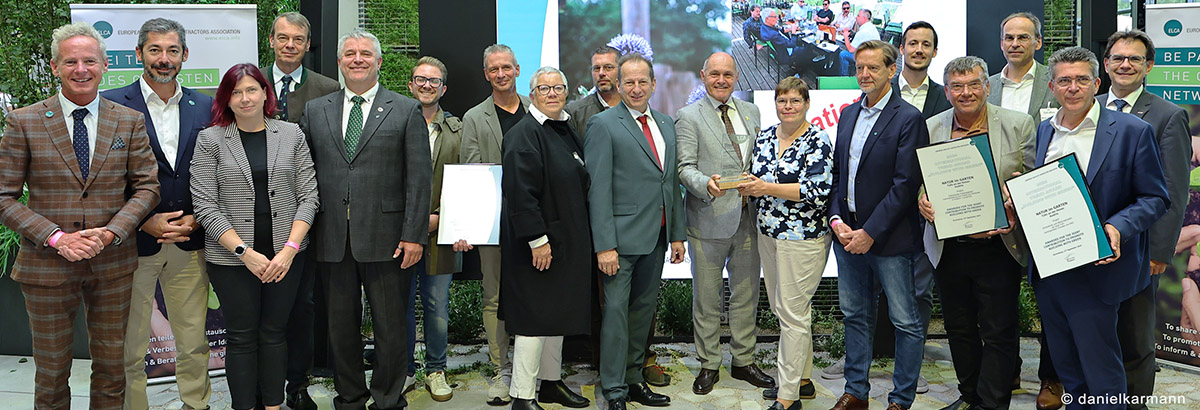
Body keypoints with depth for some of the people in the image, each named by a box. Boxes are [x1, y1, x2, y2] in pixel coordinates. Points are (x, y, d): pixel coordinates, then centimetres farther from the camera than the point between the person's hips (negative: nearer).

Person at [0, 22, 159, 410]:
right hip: (46, 265, -1)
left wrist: (110, 233, -12)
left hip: (113, 263, 1)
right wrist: (56, 238, -14)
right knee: (51, 371, 10)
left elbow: (147, 186, 3)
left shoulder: (130, 121, 3)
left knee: (111, 364, 11)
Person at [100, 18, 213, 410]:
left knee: (194, 343, 9)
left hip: (189, 242, 2)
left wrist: (195, 220, -3)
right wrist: (145, 222, -12)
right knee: (129, 347, 6)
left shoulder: (205, 106, 8)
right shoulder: (112, 104, -2)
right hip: (133, 242, -2)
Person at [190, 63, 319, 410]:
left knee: (275, 332, 10)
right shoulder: (210, 140, 0)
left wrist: (289, 249, -10)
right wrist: (245, 252, -13)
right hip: (232, 258, -1)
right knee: (241, 336, 7)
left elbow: (308, 197, 1)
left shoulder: (292, 135, 4)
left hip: (285, 255, 2)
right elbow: (205, 206, -5)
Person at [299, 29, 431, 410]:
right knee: (341, 325, 12)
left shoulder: (407, 110, 2)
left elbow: (419, 177, -3)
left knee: (389, 326, 5)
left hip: (385, 238, -3)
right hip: (331, 239, 3)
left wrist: (414, 235, -9)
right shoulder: (315, 110, 12)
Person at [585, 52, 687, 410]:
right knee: (616, 310, -2)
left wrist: (677, 234, 12)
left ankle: (634, 379, 26)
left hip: (657, 238, 7)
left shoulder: (666, 124, 14)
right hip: (624, 236, -6)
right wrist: (604, 245, -16)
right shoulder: (603, 124, -6)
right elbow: (598, 189, -11)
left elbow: (673, 182, 16)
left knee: (644, 308, 14)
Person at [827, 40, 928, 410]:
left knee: (906, 322, 3)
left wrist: (870, 233, -16)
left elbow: (905, 184, -15)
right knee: (854, 317, 15)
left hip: (888, 238, -6)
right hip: (847, 232, 7)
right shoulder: (848, 114, 11)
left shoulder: (908, 119, -10)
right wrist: (836, 220, -1)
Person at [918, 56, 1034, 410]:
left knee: (998, 333, 2)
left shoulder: (1018, 125, -2)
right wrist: (921, 202, -12)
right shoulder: (930, 128, 4)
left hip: (998, 246, -3)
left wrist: (1014, 215, -18)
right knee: (959, 328, 16)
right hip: (948, 248, 3)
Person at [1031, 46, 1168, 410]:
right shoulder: (1043, 131, 10)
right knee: (1066, 369, 18)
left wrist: (1118, 227, -23)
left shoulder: (1132, 131, -6)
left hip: (1094, 269, -5)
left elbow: (1155, 198, -6)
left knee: (1101, 373, 0)